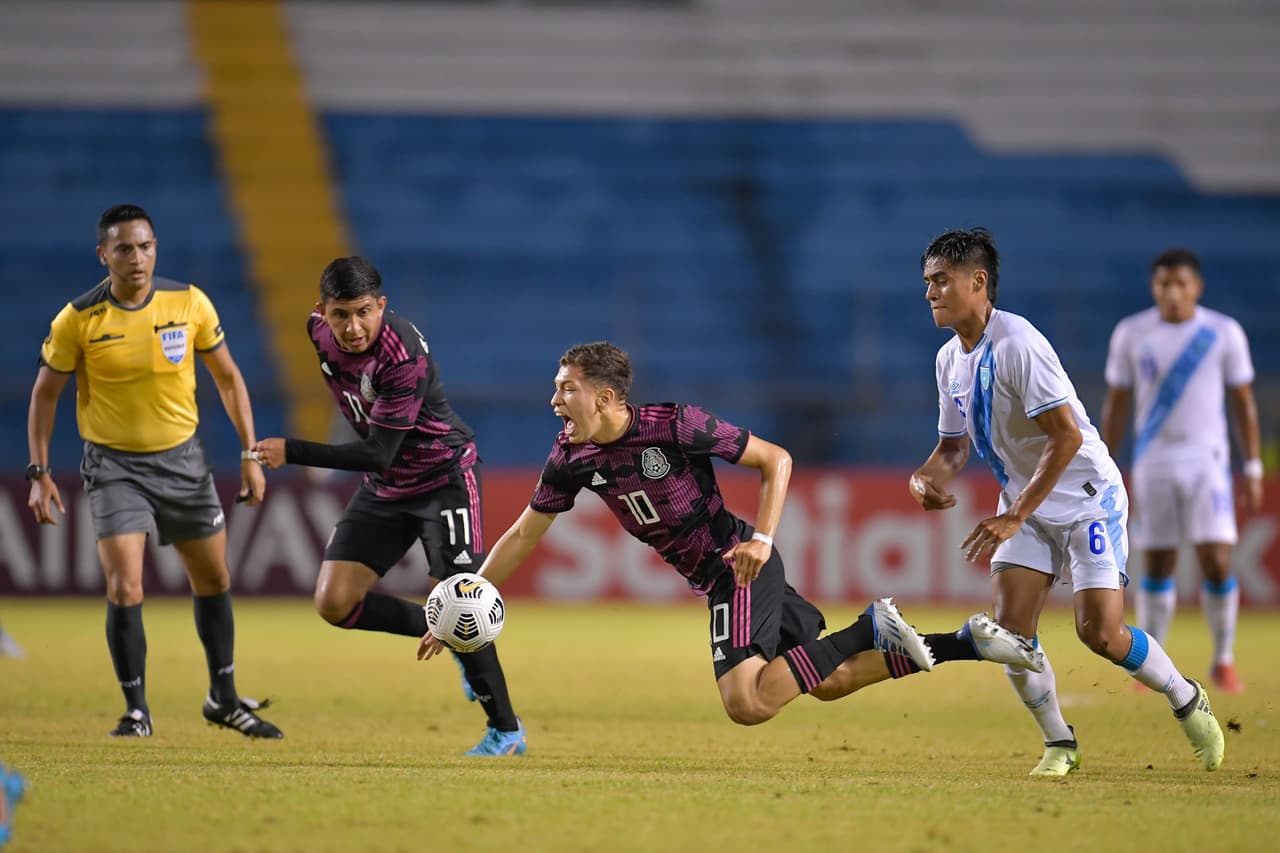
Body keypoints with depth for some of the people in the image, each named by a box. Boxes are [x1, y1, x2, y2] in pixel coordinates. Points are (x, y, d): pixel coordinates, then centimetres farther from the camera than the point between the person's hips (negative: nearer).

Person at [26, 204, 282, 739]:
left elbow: (227, 378, 4)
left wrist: (251, 454, 1)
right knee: (124, 589, -15)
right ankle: (136, 711, -1)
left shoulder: (189, 303, -8)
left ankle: (224, 699, 29)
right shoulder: (78, 320, -14)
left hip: (181, 458, 3)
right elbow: (45, 393, -2)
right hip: (114, 464, -3)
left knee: (214, 580, 11)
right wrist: (39, 473, -8)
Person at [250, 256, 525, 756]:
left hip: (443, 476, -7)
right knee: (334, 603, -5)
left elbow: (378, 454, -31)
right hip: (384, 488, 7)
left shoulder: (404, 358, -31)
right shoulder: (320, 330, -10)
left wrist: (292, 453, -33)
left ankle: (506, 731, -1)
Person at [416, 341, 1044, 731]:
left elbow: (776, 459, -13)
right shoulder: (573, 458, -2)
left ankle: (870, 632, -9)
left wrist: (762, 538, -25)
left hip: (741, 566, -7)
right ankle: (965, 643, 17)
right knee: (828, 682, 9)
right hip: (709, 580, 7)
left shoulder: (676, 426, -21)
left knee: (746, 703, -23)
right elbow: (523, 536, 7)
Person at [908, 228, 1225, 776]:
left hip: (1087, 496, -7)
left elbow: (1067, 436, -27)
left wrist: (1015, 517, -28)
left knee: (1100, 632, -14)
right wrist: (929, 477, -8)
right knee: (1011, 627, -8)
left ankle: (1187, 701, 12)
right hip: (1026, 504, 7)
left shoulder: (1017, 344, -23)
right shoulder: (951, 359, 4)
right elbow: (955, 444, 16)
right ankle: (1059, 744, 9)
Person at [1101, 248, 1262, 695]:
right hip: (1152, 464, 1)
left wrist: (1253, 469, 1)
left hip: (1207, 460, -1)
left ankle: (1224, 661, 5)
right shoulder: (1131, 334, 2)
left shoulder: (1225, 333, -1)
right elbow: (1116, 405, 7)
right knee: (1158, 565, 4)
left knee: (1217, 561, -11)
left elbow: (1244, 403, 4)